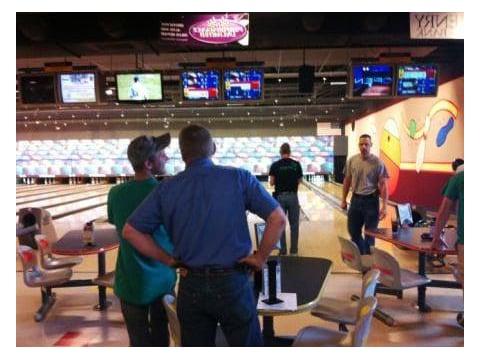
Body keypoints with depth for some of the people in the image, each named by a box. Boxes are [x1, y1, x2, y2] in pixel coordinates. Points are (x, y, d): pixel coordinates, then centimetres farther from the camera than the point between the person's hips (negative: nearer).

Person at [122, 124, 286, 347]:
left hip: (191, 286, 2)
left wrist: (168, 259, 3)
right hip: (232, 283, -2)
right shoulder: (239, 178, -9)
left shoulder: (167, 189, -3)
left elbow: (131, 231, -1)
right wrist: (261, 257, -2)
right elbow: (278, 219, -13)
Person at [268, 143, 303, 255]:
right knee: (294, 224, 10)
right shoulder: (296, 164, -2)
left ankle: (283, 251, 11)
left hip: (280, 197, -1)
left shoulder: (275, 165, -4)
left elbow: (271, 183, -5)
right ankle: (294, 250, 14)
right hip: (293, 196, 1)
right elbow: (299, 181, 3)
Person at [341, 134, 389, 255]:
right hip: (355, 200, 4)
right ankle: (361, 254, 34)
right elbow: (347, 181, 9)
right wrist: (343, 200, 9)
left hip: (371, 201, -4)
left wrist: (384, 206, -16)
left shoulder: (378, 163, -10)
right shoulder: (351, 161, 1)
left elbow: (383, 185, -11)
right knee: (353, 231, 13)